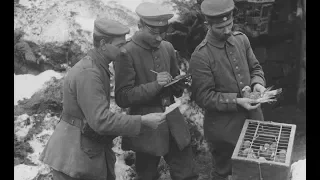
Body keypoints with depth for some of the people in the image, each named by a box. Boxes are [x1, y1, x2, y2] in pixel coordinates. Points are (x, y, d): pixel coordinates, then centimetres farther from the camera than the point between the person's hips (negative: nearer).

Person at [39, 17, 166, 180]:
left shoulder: (96, 67, 9)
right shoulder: (88, 73, -23)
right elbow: (101, 121, -28)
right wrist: (142, 121, -25)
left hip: (92, 150, 9)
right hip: (75, 154, -9)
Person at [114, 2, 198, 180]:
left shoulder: (168, 47, 4)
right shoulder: (126, 54, -14)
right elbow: (122, 98, -15)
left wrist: (178, 84, -6)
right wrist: (154, 85, -24)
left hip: (174, 124, 5)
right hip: (146, 128, -5)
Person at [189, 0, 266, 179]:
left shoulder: (242, 39, -1)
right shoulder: (200, 56, -19)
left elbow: (255, 68, 10)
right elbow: (203, 97, -18)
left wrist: (257, 83, -11)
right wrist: (236, 102, -24)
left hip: (253, 117, 5)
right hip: (224, 126, -5)